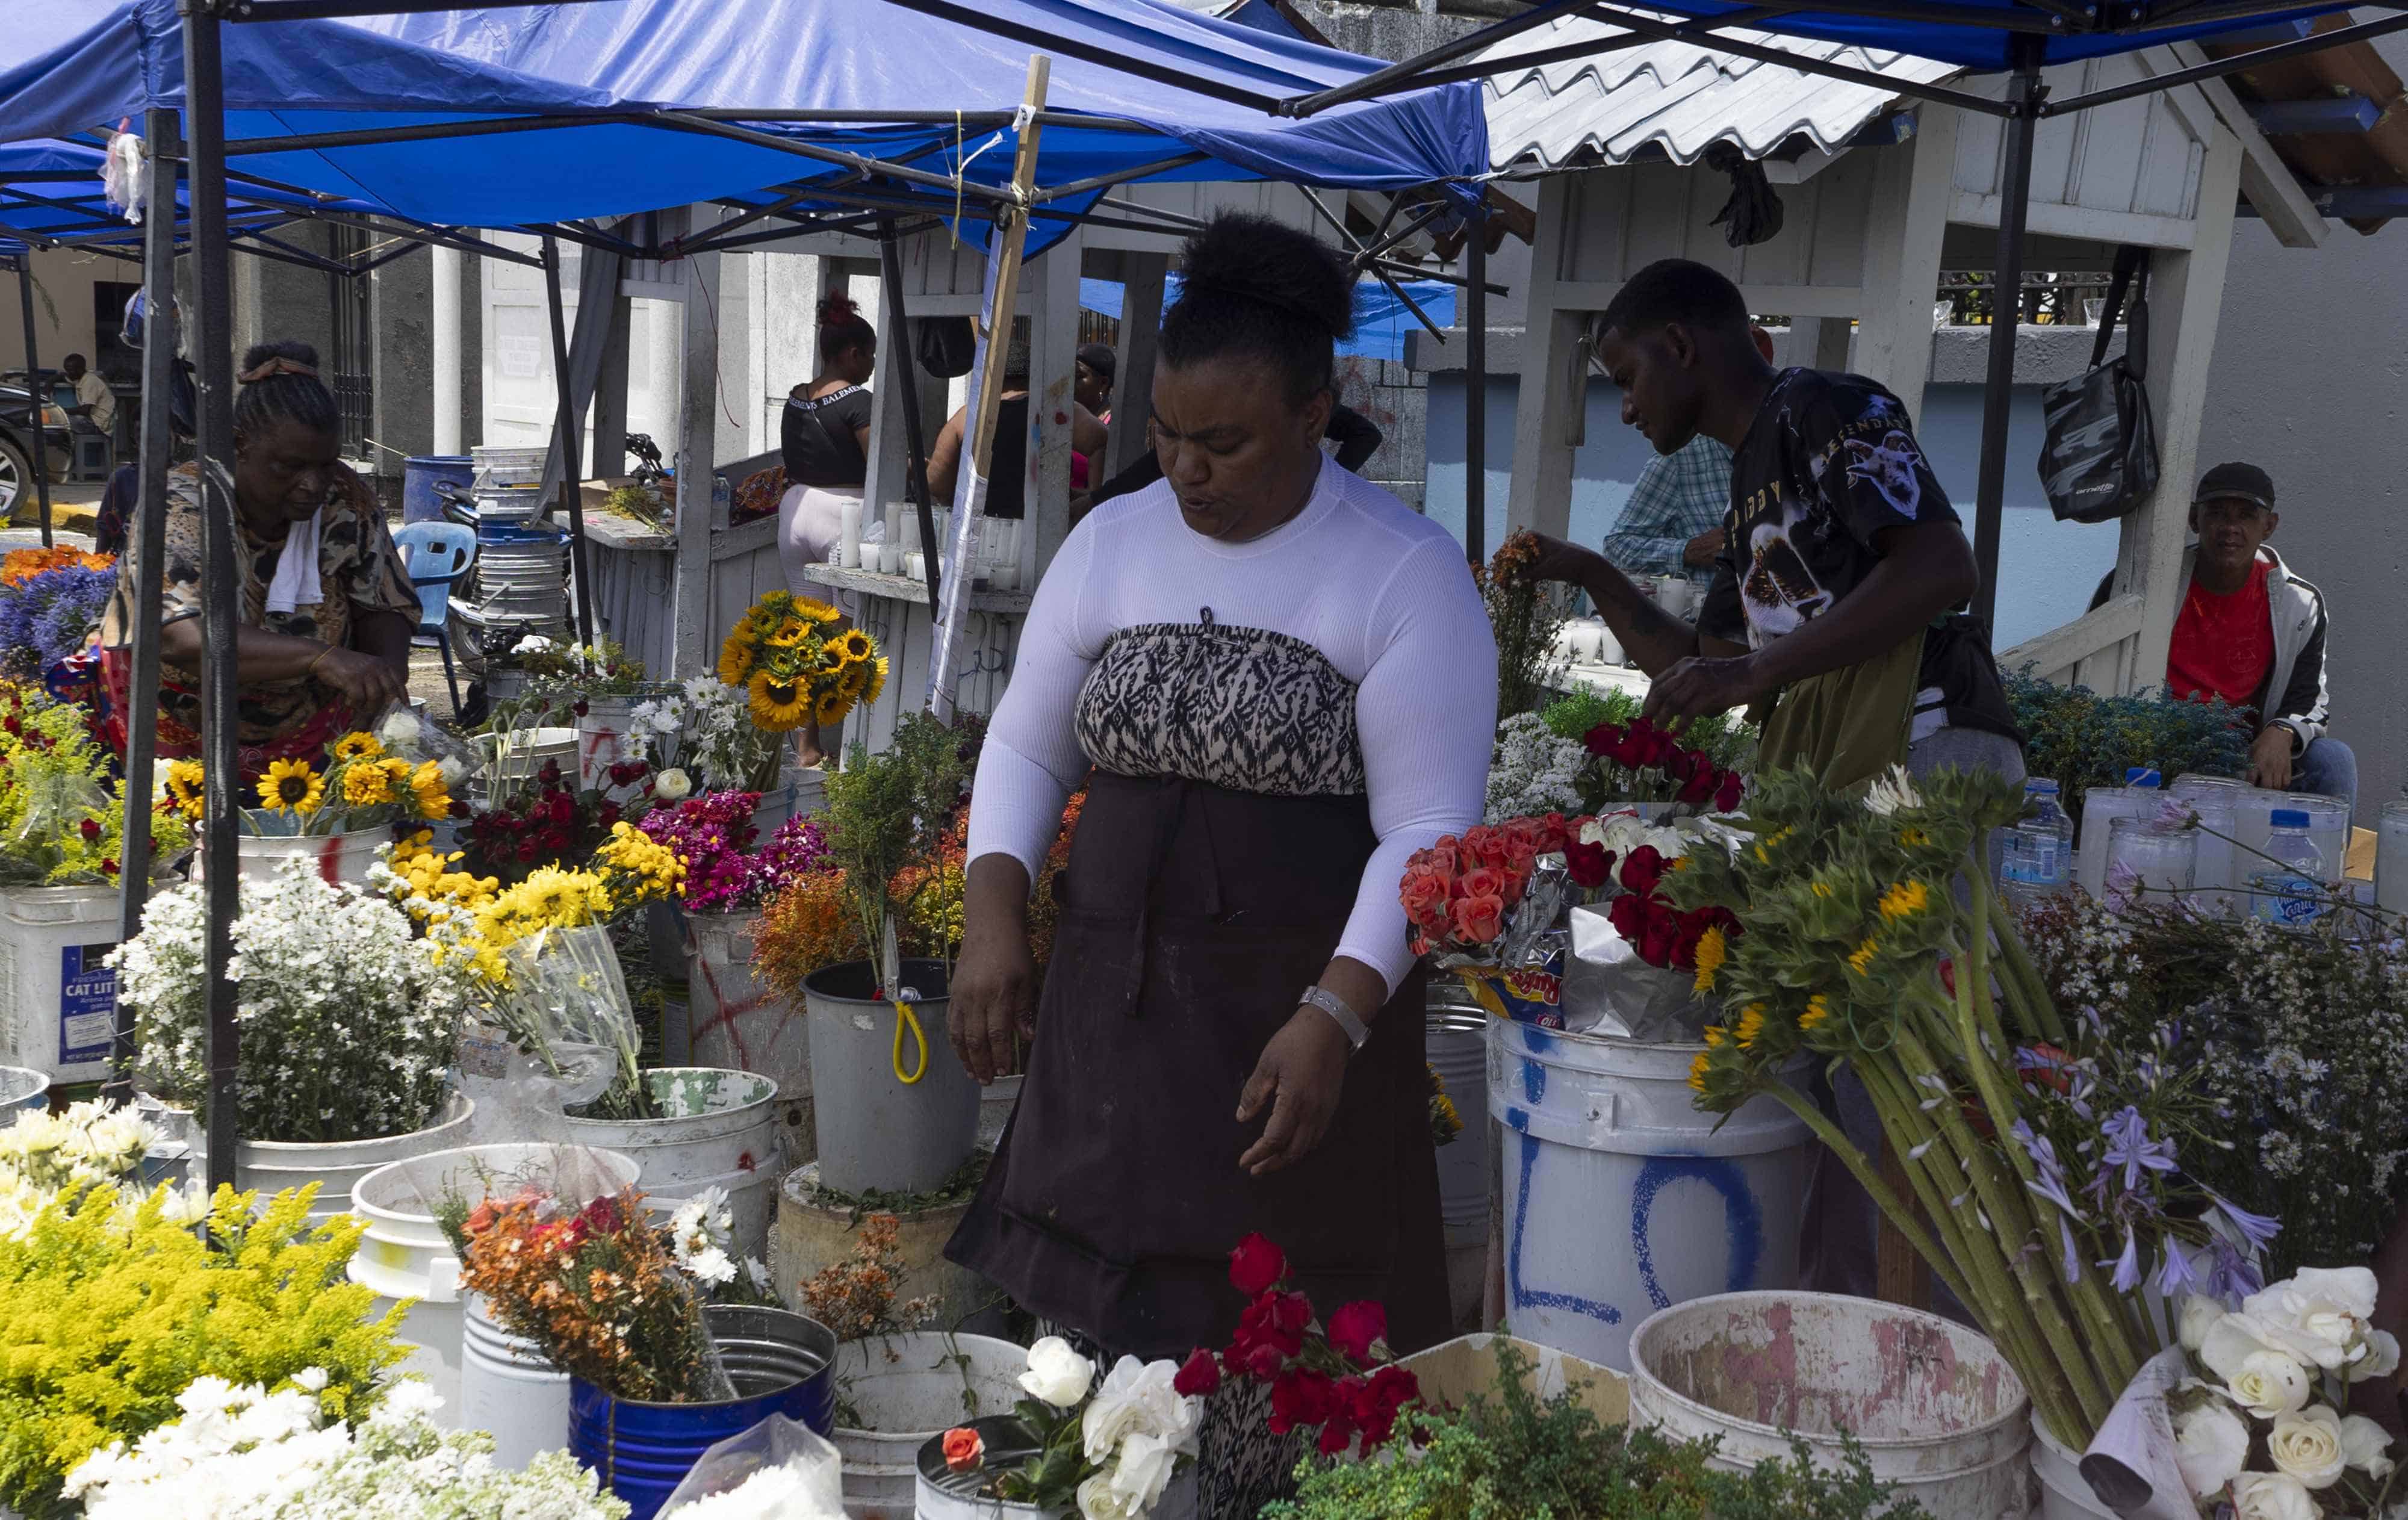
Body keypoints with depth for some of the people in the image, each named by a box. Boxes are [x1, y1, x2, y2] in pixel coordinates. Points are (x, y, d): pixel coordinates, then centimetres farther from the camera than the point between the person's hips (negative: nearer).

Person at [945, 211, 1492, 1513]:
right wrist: (993, 922, -2)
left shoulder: (1407, 573, -7)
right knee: (1087, 1323, 7)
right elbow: (1025, 744, 13)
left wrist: (1335, 1019, -21)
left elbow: (1429, 827, -11)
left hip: (1299, 1021, -4)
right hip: (1107, 1003, 4)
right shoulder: (1110, 543, 7)